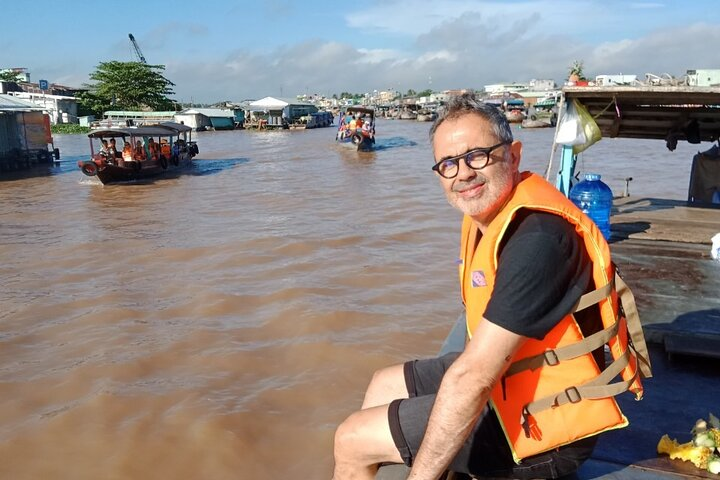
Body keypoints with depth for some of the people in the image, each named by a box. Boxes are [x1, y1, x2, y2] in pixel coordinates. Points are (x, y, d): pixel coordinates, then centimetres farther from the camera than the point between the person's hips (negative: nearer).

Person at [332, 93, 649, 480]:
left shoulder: (536, 237, -30)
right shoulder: (487, 209, -1)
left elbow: (472, 377, -32)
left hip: (538, 423, -9)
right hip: (503, 371, 9)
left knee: (351, 441, -3)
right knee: (383, 385, 23)